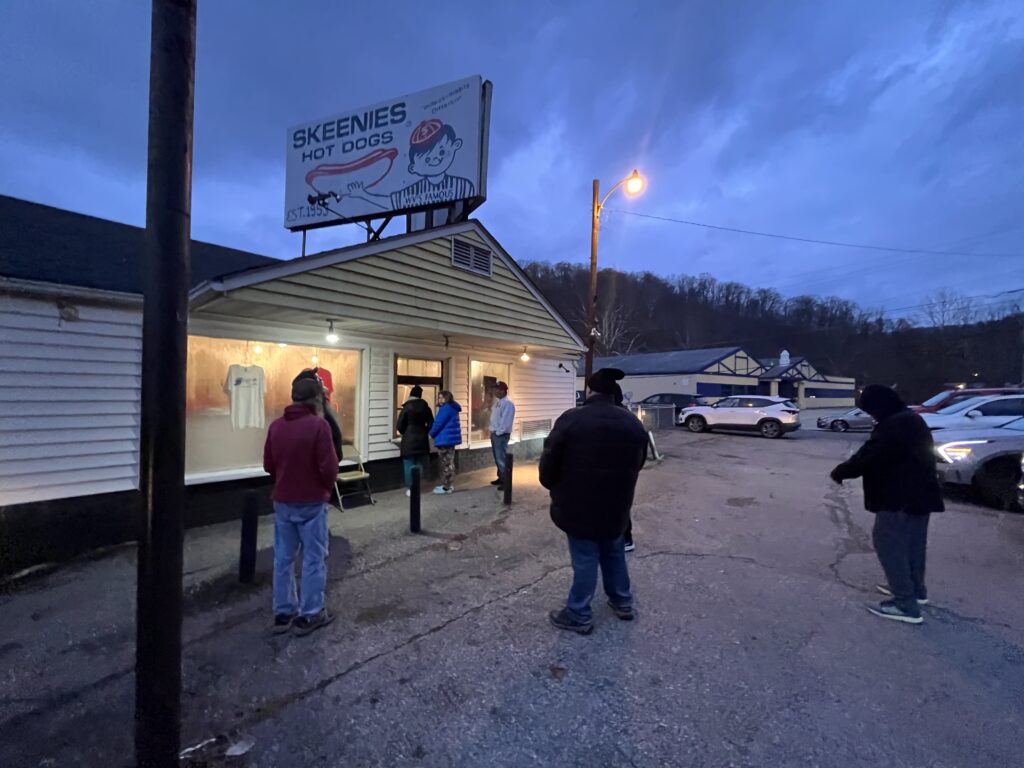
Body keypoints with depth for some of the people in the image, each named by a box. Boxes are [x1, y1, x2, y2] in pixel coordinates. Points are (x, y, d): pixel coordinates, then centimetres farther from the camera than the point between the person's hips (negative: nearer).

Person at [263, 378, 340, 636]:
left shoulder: (276, 426, 2)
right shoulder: (318, 425, -16)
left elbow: (268, 465, 8)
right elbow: (329, 467, -17)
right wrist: (327, 487, 3)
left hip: (282, 501, 6)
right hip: (311, 502, -6)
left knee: (283, 558, 14)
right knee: (314, 558, 6)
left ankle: (283, 613, 25)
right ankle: (310, 615, 14)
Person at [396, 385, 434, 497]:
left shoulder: (407, 408, -9)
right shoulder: (425, 407, 1)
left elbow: (400, 425, -6)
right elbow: (431, 424, 4)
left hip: (409, 439, -4)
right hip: (421, 439, 4)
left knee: (409, 464, 1)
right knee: (419, 464, 12)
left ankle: (410, 489, 3)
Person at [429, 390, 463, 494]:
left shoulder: (446, 408, -16)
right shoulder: (453, 408, 16)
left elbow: (438, 423, -17)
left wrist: (432, 433, -1)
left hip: (445, 439, -11)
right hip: (450, 438, 11)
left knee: (446, 463, -5)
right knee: (449, 462, 15)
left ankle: (446, 487, -1)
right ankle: (448, 484, 22)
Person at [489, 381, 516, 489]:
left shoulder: (508, 403, -17)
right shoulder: (497, 401, 13)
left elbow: (506, 421, -22)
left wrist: (498, 432, -17)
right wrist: (492, 430, 12)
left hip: (501, 435, -10)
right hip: (494, 433, 10)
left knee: (502, 458, -7)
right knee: (497, 458, 17)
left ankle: (506, 481, -1)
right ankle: (501, 478, 28)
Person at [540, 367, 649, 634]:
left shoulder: (571, 420, -17)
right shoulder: (634, 423, 0)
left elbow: (548, 464, -12)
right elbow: (637, 465, 10)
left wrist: (557, 490, 8)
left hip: (578, 506, -4)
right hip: (616, 506, 5)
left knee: (584, 560, 8)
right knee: (614, 553, 24)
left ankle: (579, 615, 22)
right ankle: (623, 602, 40)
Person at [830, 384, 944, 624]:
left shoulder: (892, 426, -23)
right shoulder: (912, 420, 12)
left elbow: (866, 458, -22)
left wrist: (839, 472, -7)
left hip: (899, 498, -10)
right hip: (919, 494, 10)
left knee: (889, 545, -3)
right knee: (912, 544, 21)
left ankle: (905, 604, 0)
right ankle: (915, 589, 36)